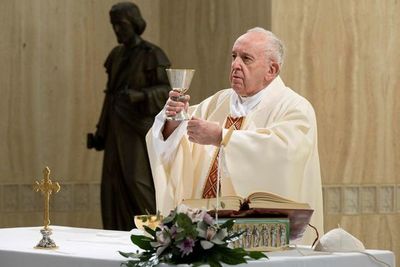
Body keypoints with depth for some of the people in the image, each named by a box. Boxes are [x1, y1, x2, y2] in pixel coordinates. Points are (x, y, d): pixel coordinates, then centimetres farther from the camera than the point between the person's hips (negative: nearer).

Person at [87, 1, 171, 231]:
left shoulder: (152, 55, -8)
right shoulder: (116, 56, 14)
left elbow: (166, 91, -13)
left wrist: (138, 96, -29)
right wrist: (101, 132, 14)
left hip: (140, 128, -7)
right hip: (117, 128, 7)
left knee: (137, 182, -16)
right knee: (115, 188, 1)